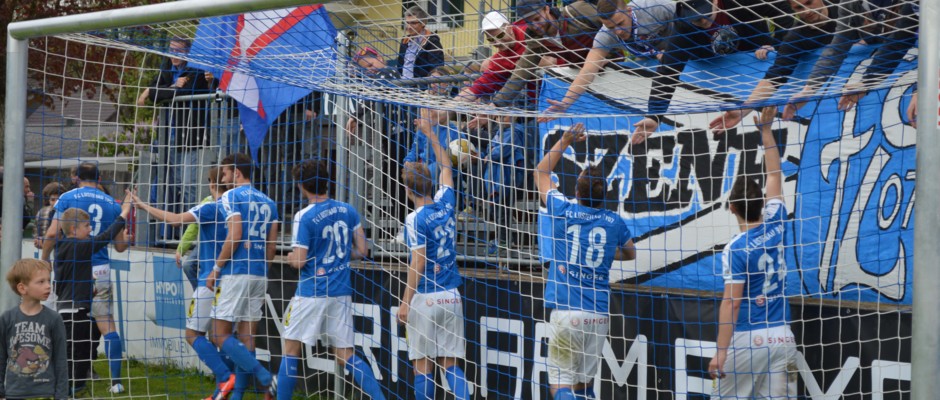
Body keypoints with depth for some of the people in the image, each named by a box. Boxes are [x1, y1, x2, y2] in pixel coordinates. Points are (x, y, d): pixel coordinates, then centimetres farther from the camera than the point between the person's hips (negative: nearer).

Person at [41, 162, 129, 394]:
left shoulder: (67, 198, 1)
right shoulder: (112, 204, 9)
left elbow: (52, 234, -7)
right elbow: (120, 246, 10)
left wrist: (44, 260, 7)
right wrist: (126, 239, 32)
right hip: (100, 270, 2)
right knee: (107, 325, 3)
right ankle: (116, 381, -1)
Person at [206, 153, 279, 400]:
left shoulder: (232, 197, -5)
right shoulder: (269, 203, 15)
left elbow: (234, 237, -15)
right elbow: (271, 246, 14)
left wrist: (216, 269, -9)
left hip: (236, 273, -7)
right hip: (259, 275, 7)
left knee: (220, 335, -3)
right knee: (246, 337, 8)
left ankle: (265, 378, -16)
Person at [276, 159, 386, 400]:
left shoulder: (304, 217, -12)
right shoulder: (348, 211, 3)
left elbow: (299, 261, -12)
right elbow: (362, 250, 7)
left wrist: (291, 258, 10)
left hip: (311, 293, -5)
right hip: (341, 292, 5)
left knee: (291, 350, 6)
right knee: (346, 356, 9)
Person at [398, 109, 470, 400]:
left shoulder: (416, 219, -10)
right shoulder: (446, 203, 6)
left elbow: (418, 264, -13)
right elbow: (446, 167, 22)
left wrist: (405, 302, -8)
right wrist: (430, 132, 29)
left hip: (425, 298, -5)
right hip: (451, 296, 6)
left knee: (423, 365, 2)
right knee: (450, 364, 7)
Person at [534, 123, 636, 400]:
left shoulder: (564, 212, 0)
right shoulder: (614, 222, 5)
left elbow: (541, 173, 18)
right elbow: (630, 254, 27)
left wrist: (565, 141, 24)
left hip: (567, 312, -3)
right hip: (600, 314, 3)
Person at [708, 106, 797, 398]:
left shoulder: (735, 249, -11)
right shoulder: (774, 226, 3)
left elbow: (731, 303, -14)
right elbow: (774, 176, 16)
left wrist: (721, 351, -11)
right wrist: (766, 129, 22)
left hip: (747, 339, -5)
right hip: (782, 338, 5)